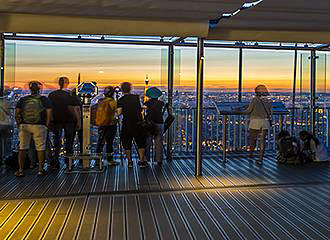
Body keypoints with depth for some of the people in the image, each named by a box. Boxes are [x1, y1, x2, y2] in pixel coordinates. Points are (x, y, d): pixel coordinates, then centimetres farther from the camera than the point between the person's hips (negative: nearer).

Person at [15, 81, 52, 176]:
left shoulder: (22, 100, 8)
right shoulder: (44, 100, 2)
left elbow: (17, 113, 3)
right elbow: (49, 112, -7)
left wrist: (19, 124, 9)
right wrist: (47, 125, -1)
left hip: (24, 126, 2)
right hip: (39, 126, -2)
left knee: (22, 148, 9)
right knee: (40, 148, 6)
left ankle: (20, 170, 11)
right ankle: (40, 169, 8)